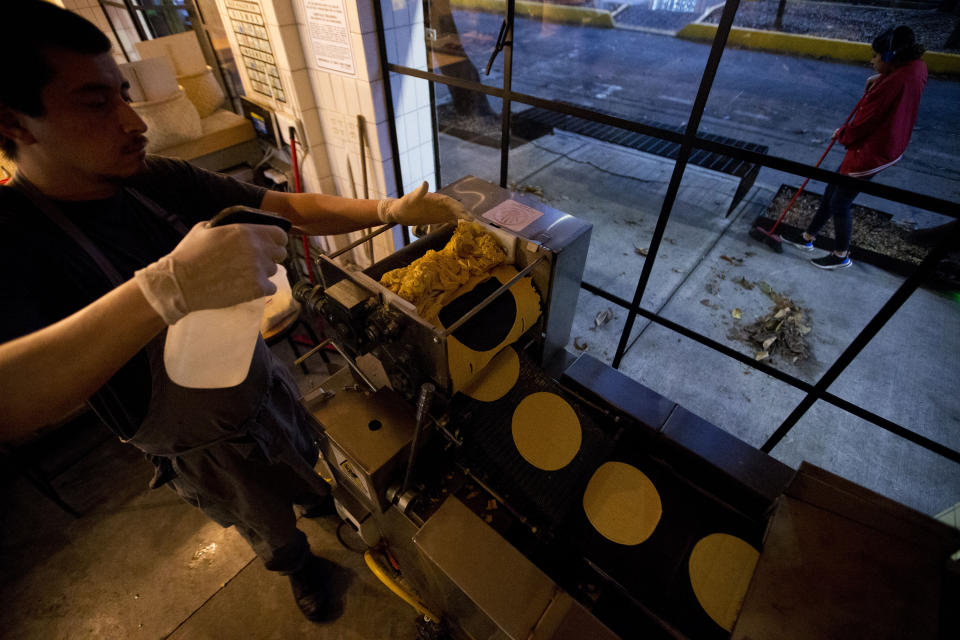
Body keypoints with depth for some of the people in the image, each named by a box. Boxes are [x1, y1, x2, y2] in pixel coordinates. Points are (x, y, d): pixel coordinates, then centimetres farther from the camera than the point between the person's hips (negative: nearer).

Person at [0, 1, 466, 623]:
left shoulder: (162, 182, -13)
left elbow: (292, 209, -14)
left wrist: (389, 209, -27)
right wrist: (168, 289, -57)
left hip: (265, 383, 4)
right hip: (206, 448, -4)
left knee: (308, 463, 34)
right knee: (271, 530, 25)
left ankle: (320, 502, 69)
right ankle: (299, 566, 60)